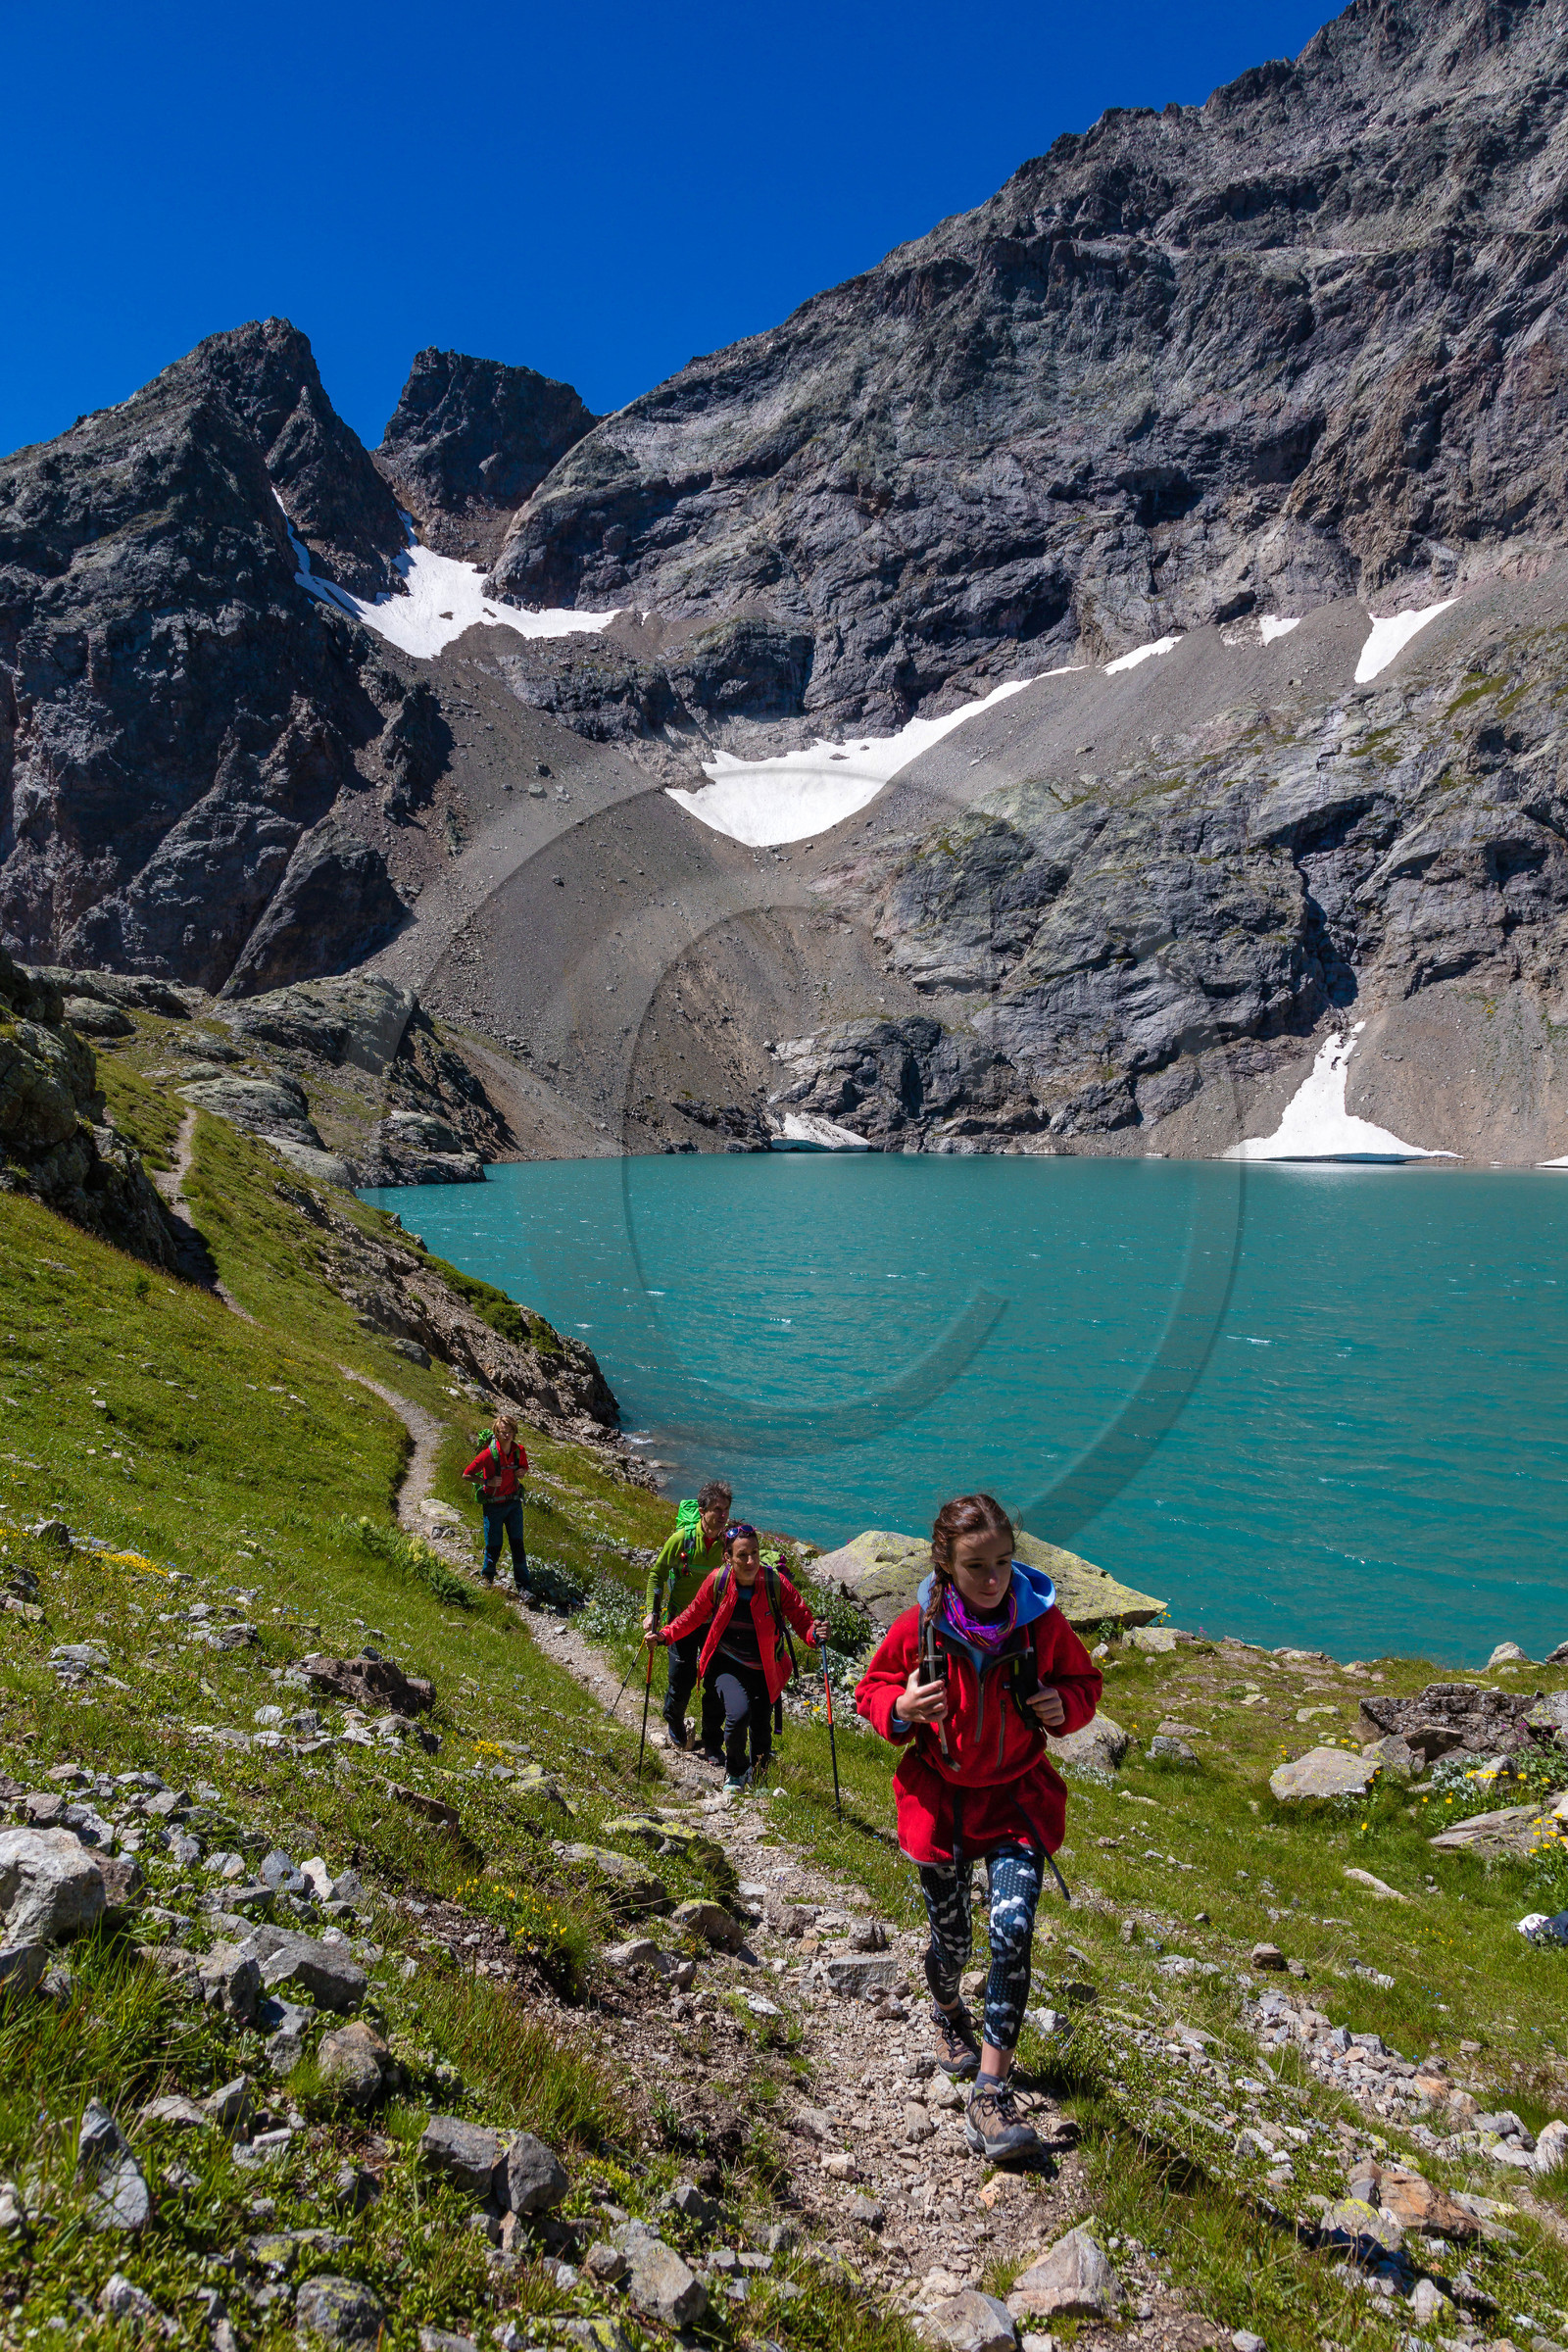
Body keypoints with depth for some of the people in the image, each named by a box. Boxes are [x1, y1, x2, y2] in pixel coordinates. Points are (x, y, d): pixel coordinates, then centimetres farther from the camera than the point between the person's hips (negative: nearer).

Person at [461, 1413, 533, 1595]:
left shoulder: (519, 1451, -5)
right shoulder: (488, 1454, -19)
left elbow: (524, 1467, 17)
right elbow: (466, 1475, -11)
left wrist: (522, 1472, -6)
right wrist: (487, 1482, -21)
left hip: (513, 1503, 3)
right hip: (493, 1505, -3)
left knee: (518, 1543, 1)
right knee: (494, 1546, 4)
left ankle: (523, 1584, 8)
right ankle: (488, 1577, 33)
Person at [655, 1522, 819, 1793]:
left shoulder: (776, 1583, -19)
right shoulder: (717, 1581, -16)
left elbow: (802, 1620, -14)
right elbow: (694, 1616, 1)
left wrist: (814, 1634, -36)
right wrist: (666, 1634, -9)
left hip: (765, 1669, 1)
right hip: (728, 1664, -1)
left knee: (761, 1728, 11)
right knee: (738, 1714, -24)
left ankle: (759, 1773, 47)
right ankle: (735, 1772, 7)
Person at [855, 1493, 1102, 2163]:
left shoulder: (1040, 1620, -15)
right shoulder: (919, 1627, -17)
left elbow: (1083, 1679, 4)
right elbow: (872, 1689, -2)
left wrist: (1064, 1704, -19)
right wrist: (901, 1709, -24)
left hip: (1017, 1796, 0)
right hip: (938, 1797, 0)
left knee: (1012, 1932, -17)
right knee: (951, 1939, 14)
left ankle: (990, 2095, -3)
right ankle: (946, 2013, 50)